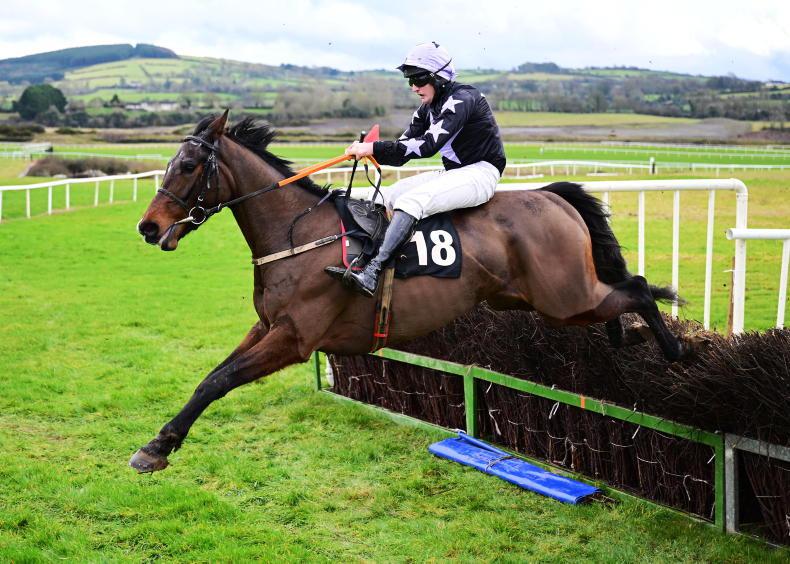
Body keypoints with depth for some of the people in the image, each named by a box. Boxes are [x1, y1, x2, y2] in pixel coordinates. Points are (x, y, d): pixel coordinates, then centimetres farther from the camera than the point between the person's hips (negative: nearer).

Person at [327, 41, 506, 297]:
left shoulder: (461, 99, -18)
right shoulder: (429, 108, 11)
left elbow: (428, 145, -28)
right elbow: (403, 148, 6)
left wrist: (375, 148, -29)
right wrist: (368, 151, -14)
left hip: (481, 172, -10)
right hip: (452, 173, 10)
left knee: (411, 201, -29)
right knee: (388, 197, 0)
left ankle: (373, 271, -40)